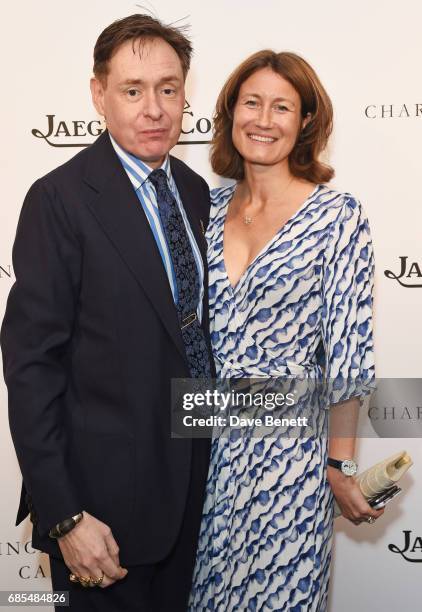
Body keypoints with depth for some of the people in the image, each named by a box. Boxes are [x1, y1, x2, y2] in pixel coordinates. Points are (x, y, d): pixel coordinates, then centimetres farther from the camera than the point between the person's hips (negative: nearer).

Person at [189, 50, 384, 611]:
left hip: (287, 445, -4)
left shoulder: (337, 216, -10)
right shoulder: (209, 207, 2)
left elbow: (347, 353, -9)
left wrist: (341, 467, -6)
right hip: (203, 441, 4)